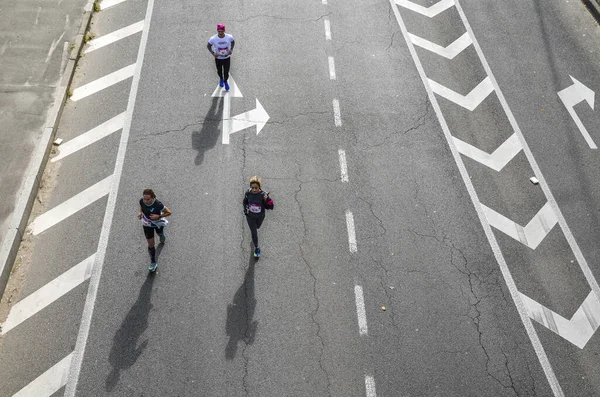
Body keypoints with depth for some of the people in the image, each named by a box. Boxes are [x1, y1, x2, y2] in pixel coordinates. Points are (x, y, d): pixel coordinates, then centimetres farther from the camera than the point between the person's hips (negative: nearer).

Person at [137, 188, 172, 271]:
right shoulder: (142, 201, -27)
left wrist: (158, 216, -38)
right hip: (147, 224, 2)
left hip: (158, 223, -2)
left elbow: (168, 212, -25)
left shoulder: (158, 205, -39)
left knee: (160, 234, 35)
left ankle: (162, 235, 76)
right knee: (150, 245, 7)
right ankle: (153, 263, 25)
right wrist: (140, 212, -20)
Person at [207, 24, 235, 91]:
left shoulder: (229, 37, -23)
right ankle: (221, 79, 60)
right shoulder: (213, 39, -26)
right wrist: (213, 53, -22)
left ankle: (225, 81, 43)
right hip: (218, 58, 0)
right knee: (219, 71, 23)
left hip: (227, 58, 0)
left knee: (226, 73, 6)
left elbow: (233, 42, 1)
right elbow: (208, 46, -7)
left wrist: (231, 49, -15)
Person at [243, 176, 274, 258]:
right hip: (250, 216, 0)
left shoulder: (263, 195, -29)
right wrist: (245, 210, -1)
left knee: (257, 227, 31)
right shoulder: (248, 193, -22)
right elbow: (245, 202, 2)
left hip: (260, 216, 0)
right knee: (254, 233, 4)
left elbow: (271, 207, -25)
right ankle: (256, 248, 25)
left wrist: (267, 200, -42)